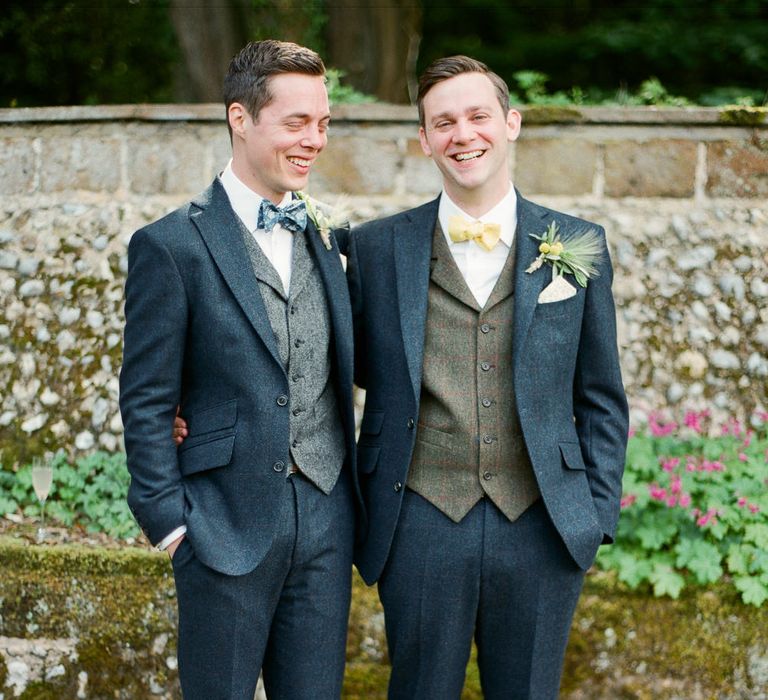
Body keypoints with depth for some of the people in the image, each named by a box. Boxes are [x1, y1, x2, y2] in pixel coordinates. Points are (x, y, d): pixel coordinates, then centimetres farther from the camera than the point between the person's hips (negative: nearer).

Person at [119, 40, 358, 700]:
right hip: (228, 524, -5)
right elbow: (146, 402, -6)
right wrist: (170, 520, -10)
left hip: (326, 521, 5)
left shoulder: (322, 240, 11)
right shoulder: (172, 245, -7)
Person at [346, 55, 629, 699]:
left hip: (542, 527, 1)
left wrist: (600, 515, 3)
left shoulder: (578, 244, 4)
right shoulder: (378, 248, 3)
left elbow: (601, 399, 7)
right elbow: (359, 368, 11)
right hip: (421, 526, 0)